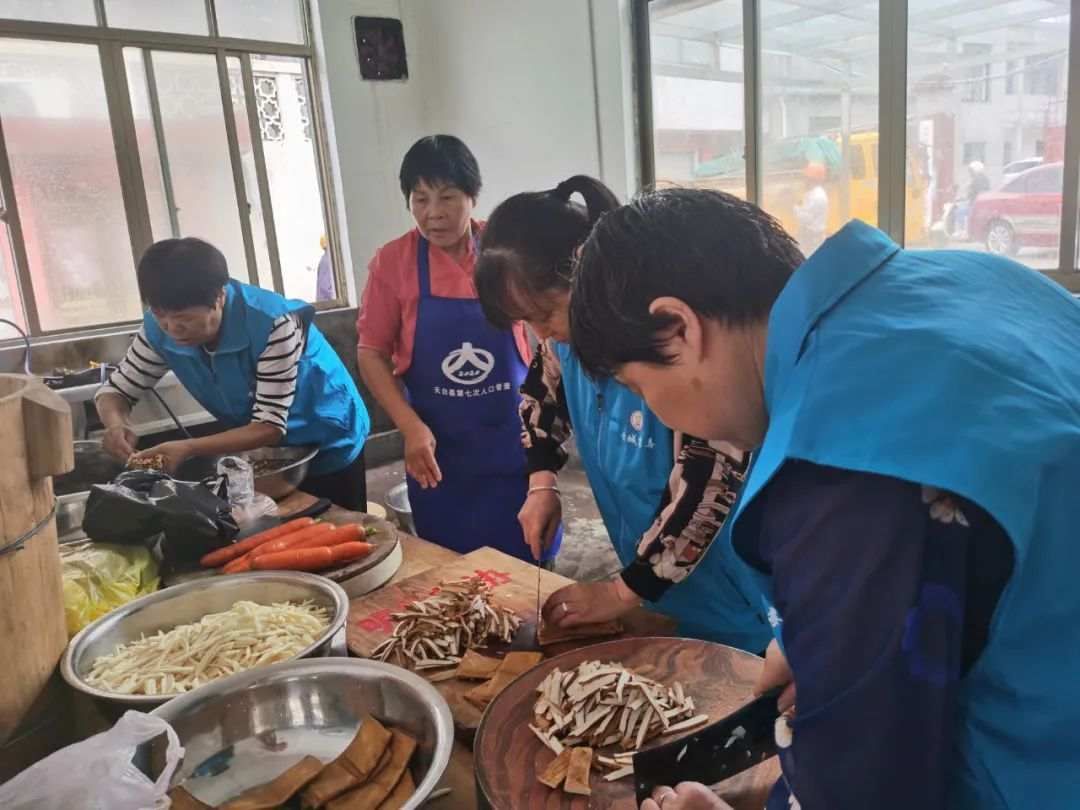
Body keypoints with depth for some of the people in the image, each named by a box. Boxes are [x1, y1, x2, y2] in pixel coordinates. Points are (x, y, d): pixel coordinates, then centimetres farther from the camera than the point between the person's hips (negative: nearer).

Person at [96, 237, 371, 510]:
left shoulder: (273, 323, -34)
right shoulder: (159, 328, -17)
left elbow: (270, 427, -30)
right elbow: (115, 390, -5)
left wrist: (188, 449, -41)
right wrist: (116, 424, -28)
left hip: (326, 448, -4)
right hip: (260, 450, 5)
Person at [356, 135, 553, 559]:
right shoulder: (392, 262, -6)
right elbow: (371, 354, -1)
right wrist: (410, 426, -13)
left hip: (514, 439, 1)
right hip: (438, 448, 0)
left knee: (529, 563, 11)